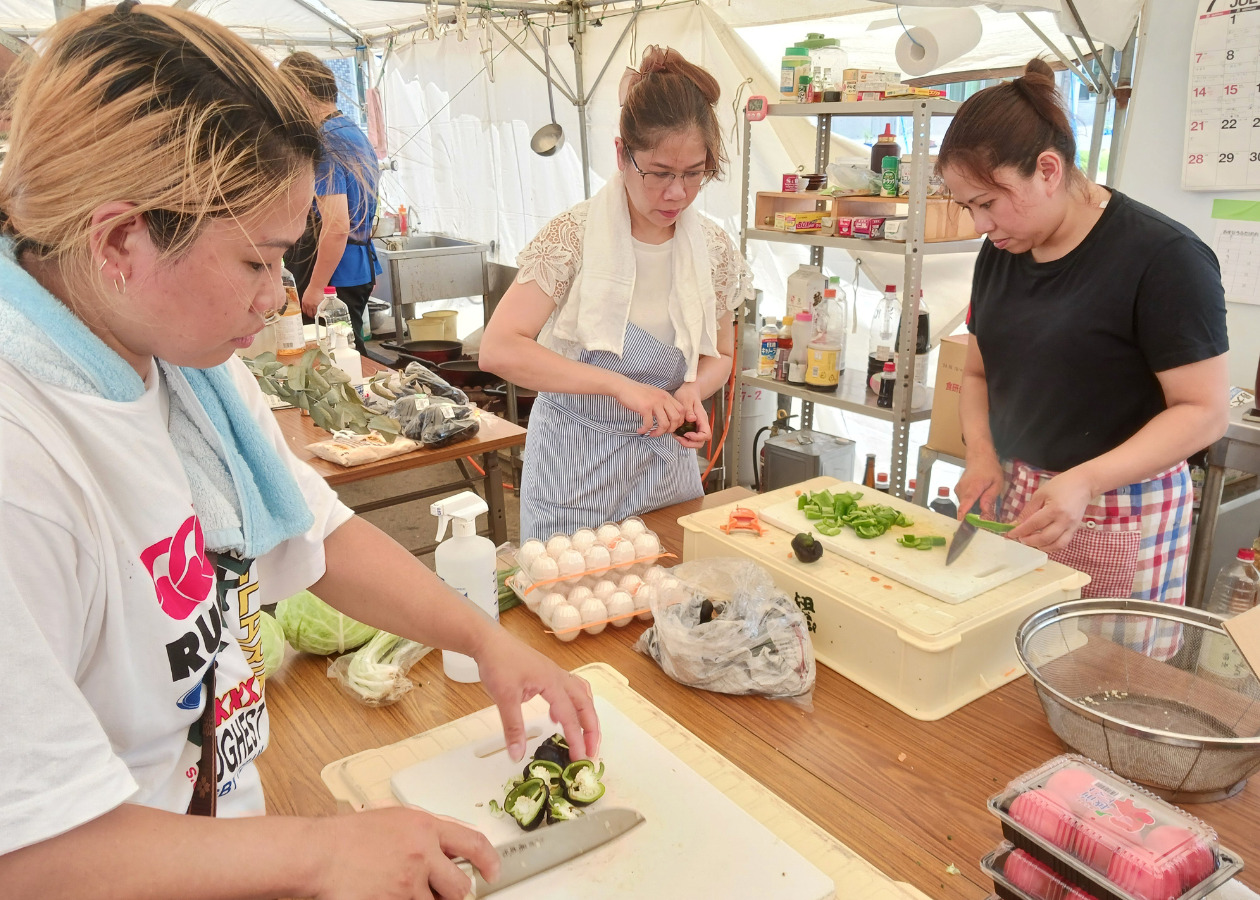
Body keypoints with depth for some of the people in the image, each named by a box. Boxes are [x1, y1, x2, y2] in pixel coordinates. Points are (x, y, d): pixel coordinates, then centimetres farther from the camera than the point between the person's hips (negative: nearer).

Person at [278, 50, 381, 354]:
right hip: (361, 263, 10)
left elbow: (336, 227, -24)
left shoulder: (324, 144, -17)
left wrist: (316, 287, -21)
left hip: (336, 272, -10)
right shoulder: (354, 131, 14)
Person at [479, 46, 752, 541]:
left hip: (666, 460, 4)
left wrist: (692, 390, -14)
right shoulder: (573, 236, -16)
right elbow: (498, 350, -24)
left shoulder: (714, 248, -4)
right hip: (576, 470, -3)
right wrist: (620, 385, -30)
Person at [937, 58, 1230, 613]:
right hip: (1014, 498, 5)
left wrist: (1085, 480, -26)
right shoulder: (999, 253, 7)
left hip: (1120, 518, -5)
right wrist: (982, 455, -3)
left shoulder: (1163, 257, -14)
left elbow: (1203, 410, -15)